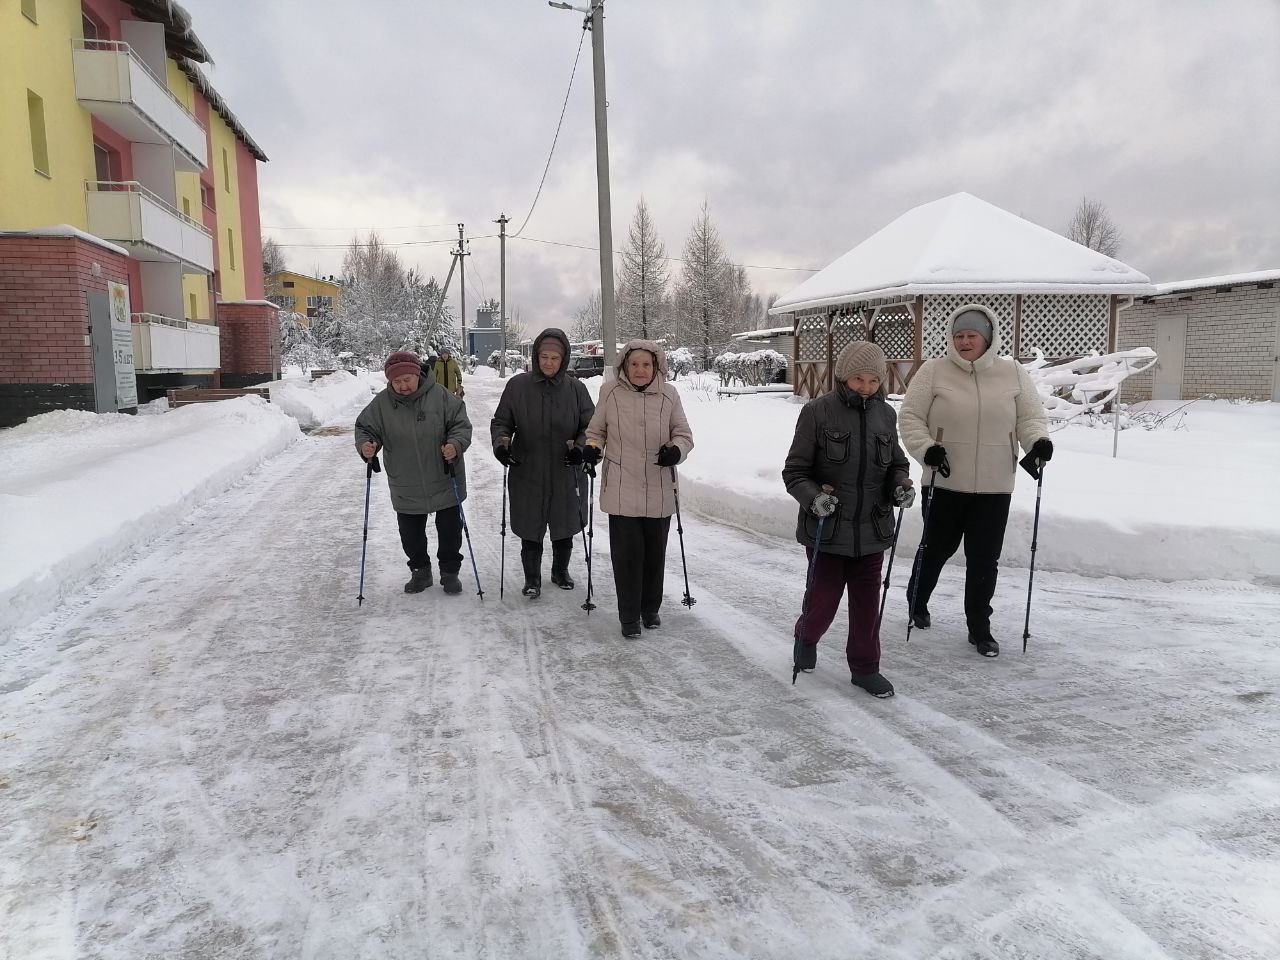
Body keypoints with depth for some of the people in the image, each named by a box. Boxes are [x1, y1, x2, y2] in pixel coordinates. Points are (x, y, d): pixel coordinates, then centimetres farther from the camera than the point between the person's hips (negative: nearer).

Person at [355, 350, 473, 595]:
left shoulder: (440, 396, -10)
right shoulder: (381, 403, -6)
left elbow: (461, 425, -7)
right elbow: (365, 427, 3)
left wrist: (456, 445, -26)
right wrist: (365, 445, -19)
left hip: (445, 483, -1)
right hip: (406, 488, 2)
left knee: (450, 529, 11)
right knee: (410, 534, 13)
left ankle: (450, 572, 30)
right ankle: (420, 571, 35)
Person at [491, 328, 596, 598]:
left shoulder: (575, 388, -3)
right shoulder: (518, 385, -4)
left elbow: (590, 426, 0)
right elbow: (501, 421, 5)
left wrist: (580, 447, -18)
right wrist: (501, 442, -15)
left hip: (566, 474, 1)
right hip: (527, 474, -1)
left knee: (565, 528, 17)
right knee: (530, 530, 6)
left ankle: (560, 571, 39)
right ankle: (532, 578, 25)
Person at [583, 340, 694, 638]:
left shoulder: (668, 395, -1)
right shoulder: (611, 393, -3)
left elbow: (684, 434, 6)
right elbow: (596, 430, 9)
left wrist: (676, 449, -15)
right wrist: (593, 447, -11)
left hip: (659, 493, 2)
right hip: (622, 491, -2)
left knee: (655, 553, 14)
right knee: (627, 554, 0)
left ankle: (651, 608, 33)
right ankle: (629, 616, 16)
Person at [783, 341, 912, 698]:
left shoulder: (885, 415, 4)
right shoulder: (818, 412, -9)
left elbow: (896, 463, 17)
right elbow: (794, 471, -6)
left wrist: (901, 483, -4)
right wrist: (813, 496, -24)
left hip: (872, 529, 4)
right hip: (827, 528, -3)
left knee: (867, 601, 10)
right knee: (823, 598, 6)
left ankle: (864, 667, 27)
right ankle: (806, 636, 39)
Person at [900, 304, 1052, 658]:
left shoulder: (1013, 373, 4)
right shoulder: (934, 370, -3)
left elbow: (1030, 416, 7)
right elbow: (911, 416, -1)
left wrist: (1038, 440, -14)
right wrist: (926, 448, -17)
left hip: (994, 486, 2)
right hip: (945, 483, -1)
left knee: (984, 559, 6)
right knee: (936, 548, 14)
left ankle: (979, 628, 21)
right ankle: (916, 602, 40)